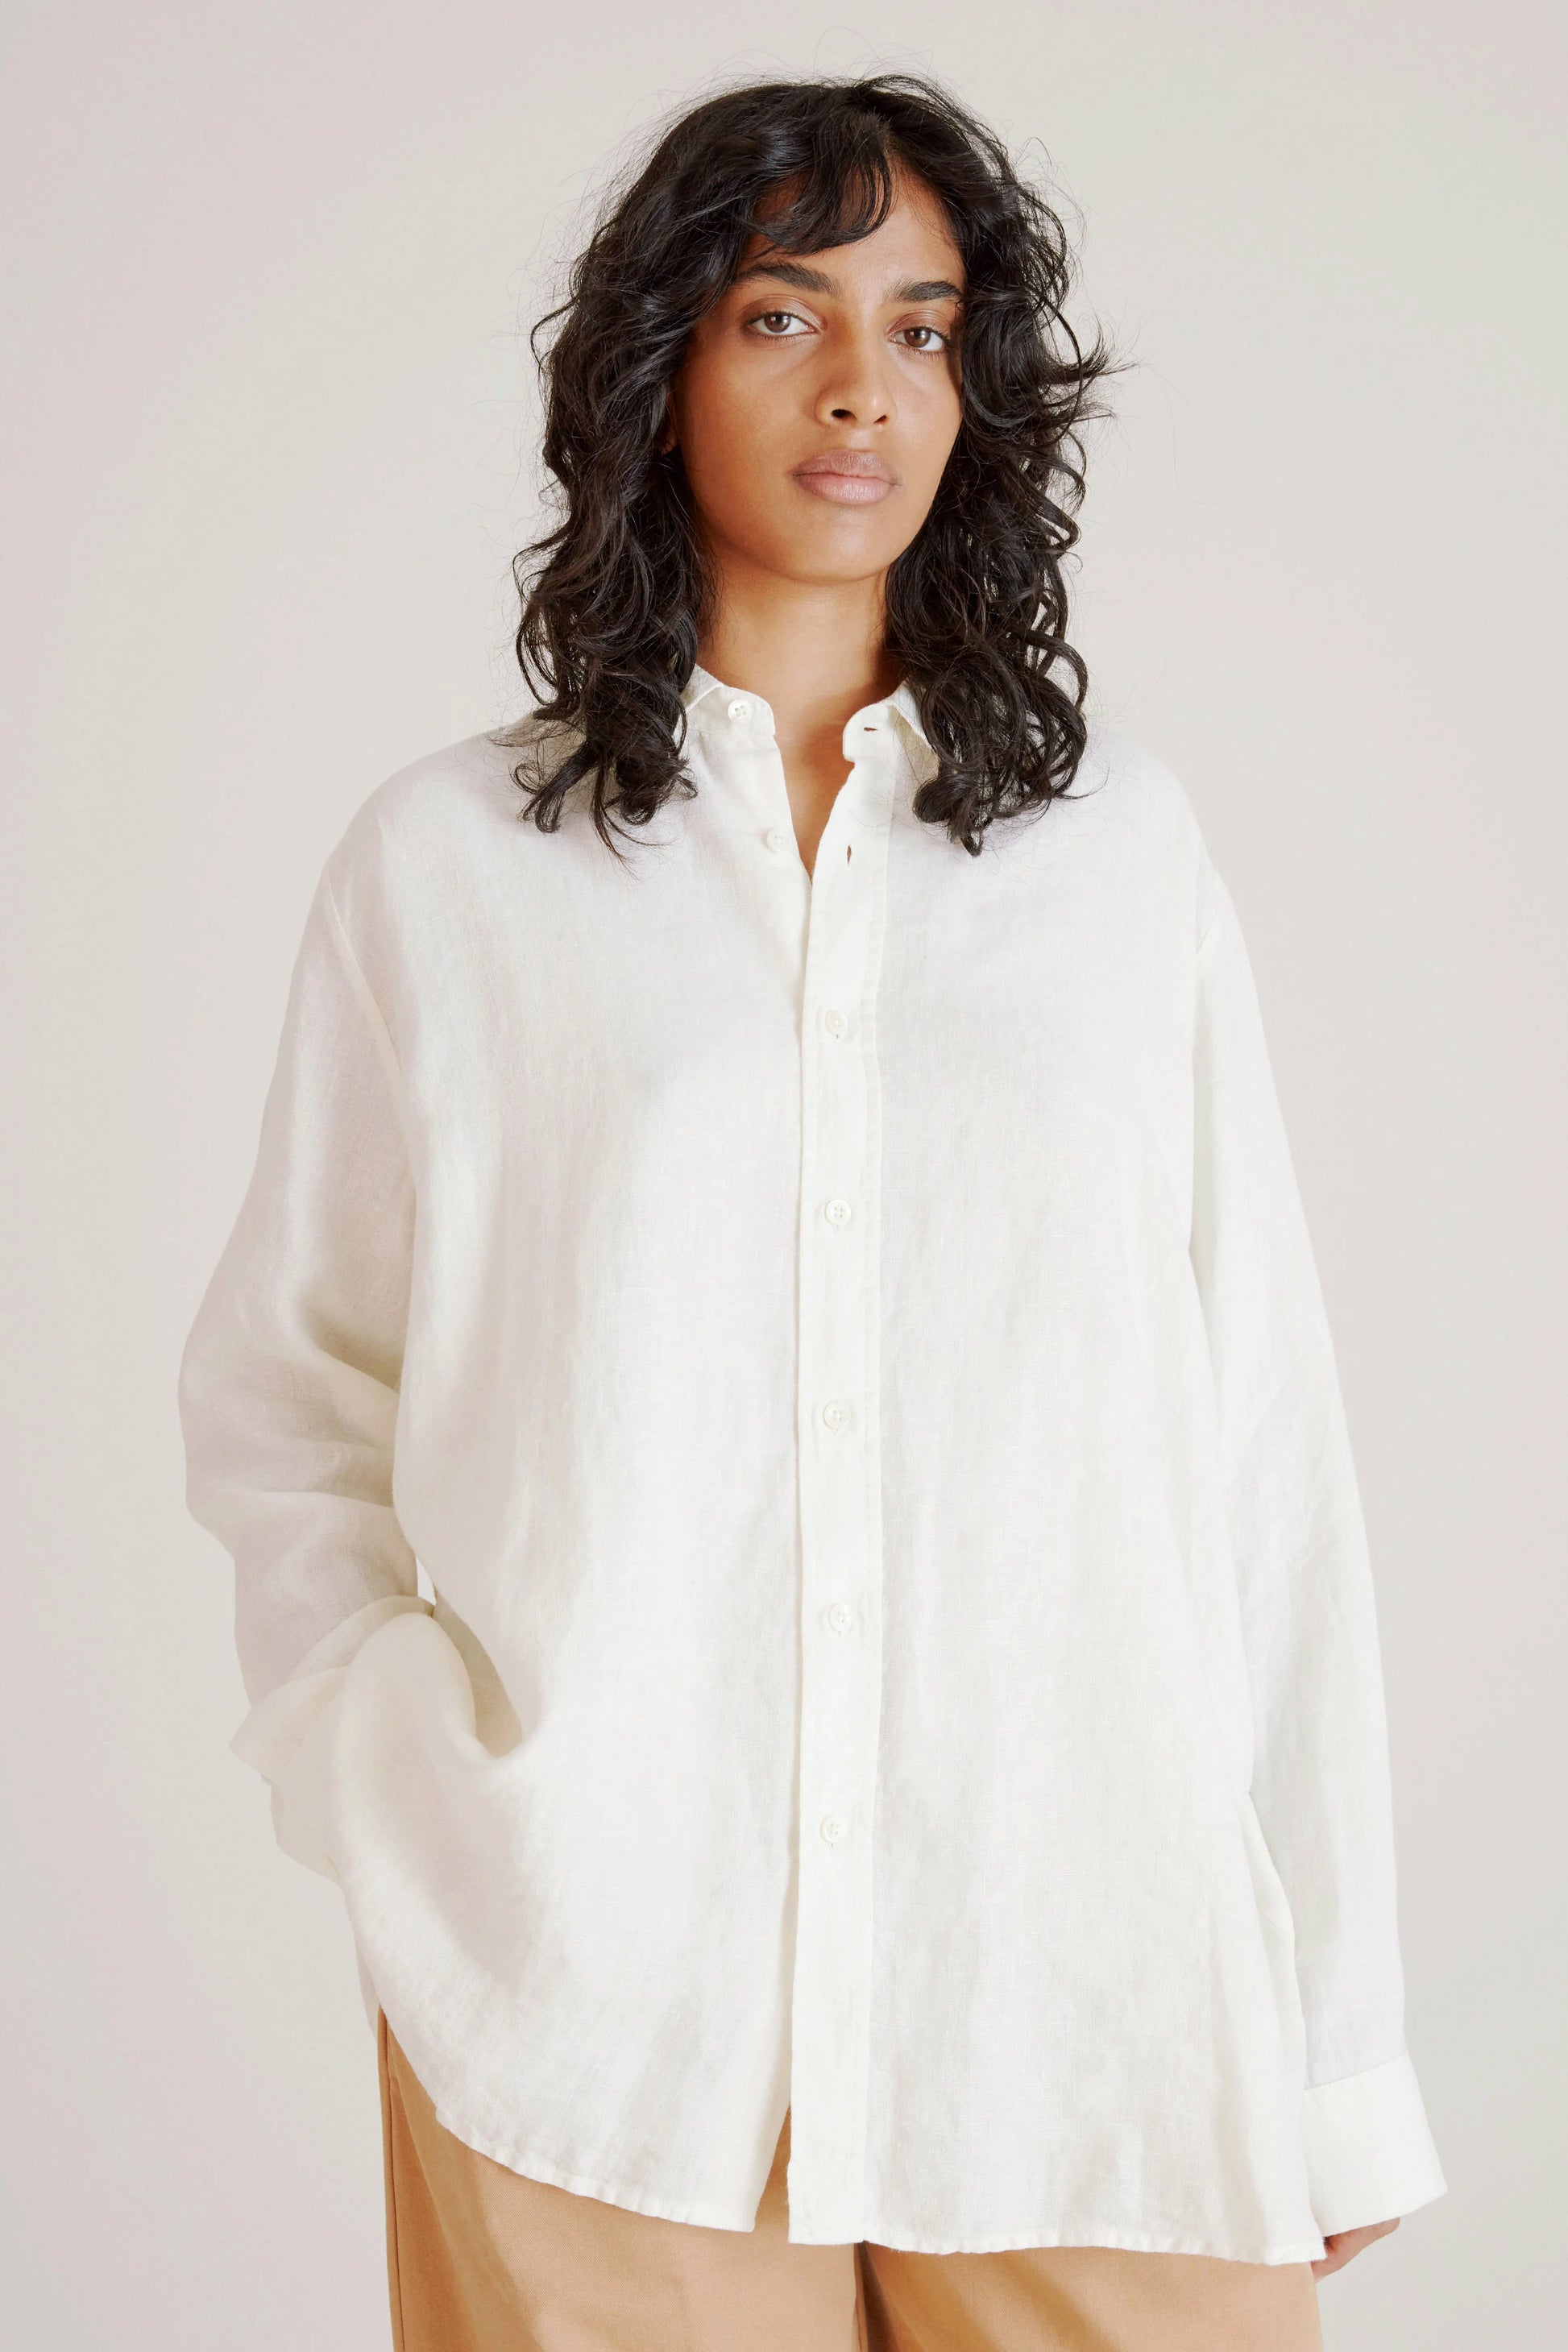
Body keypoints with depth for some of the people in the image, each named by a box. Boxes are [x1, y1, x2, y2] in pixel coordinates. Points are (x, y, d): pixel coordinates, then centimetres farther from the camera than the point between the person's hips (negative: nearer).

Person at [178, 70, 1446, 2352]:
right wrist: (394, 1788, -3)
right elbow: (284, 1402, 12)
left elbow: (1261, 1440, 4)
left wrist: (1336, 2041, 1)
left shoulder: (1120, 839, 7)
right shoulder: (448, 861, 5)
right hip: (596, 2014, 0)